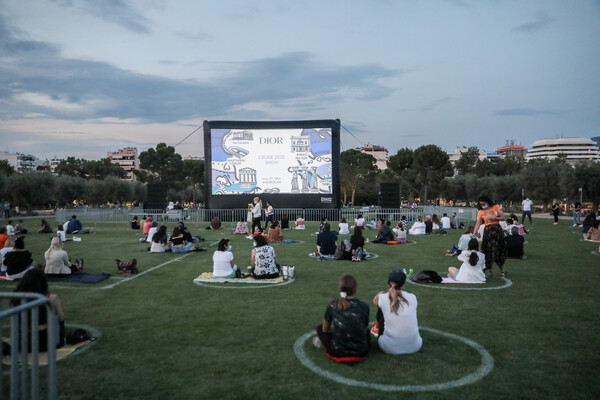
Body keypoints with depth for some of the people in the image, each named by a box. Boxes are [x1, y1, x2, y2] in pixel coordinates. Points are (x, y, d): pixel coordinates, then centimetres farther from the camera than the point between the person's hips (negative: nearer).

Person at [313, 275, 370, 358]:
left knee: (320, 328, 24)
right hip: (361, 353, 1)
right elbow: (364, 330, 5)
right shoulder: (364, 306, -9)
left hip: (337, 352, 0)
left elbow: (325, 329, 5)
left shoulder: (332, 306, -9)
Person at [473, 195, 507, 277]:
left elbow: (502, 218, -1)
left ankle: (502, 269, 16)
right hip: (487, 231, 1)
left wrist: (493, 218, -13)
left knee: (499, 250, 2)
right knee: (487, 250, 0)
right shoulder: (481, 212, 2)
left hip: (497, 230, -1)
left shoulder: (496, 207, 0)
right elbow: (478, 224, -2)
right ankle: (489, 270, 12)